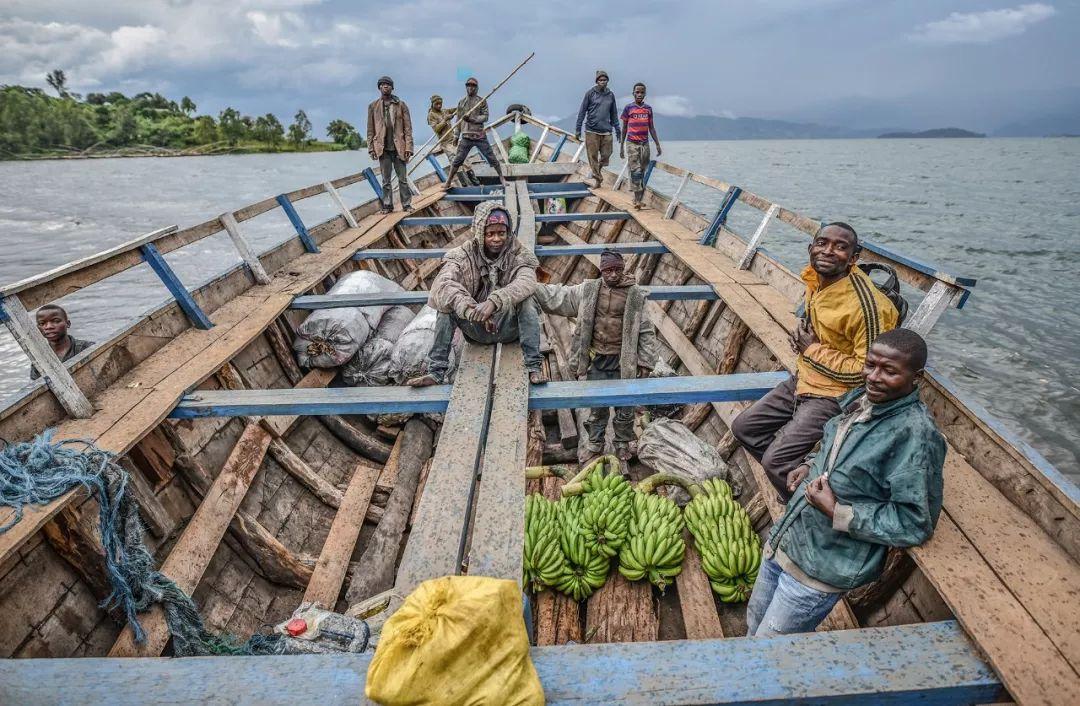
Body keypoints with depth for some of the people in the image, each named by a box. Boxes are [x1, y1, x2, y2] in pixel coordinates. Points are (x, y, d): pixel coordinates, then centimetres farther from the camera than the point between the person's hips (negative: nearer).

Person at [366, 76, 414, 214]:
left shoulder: (401, 105, 6)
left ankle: (406, 205, 10)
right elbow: (370, 129, 8)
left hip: (399, 147, -1)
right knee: (385, 180, 6)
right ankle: (387, 205, 13)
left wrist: (408, 147, -7)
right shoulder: (373, 106, 9)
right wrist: (371, 148, 0)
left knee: (403, 178, 2)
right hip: (383, 148, 1)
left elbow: (408, 128, 2)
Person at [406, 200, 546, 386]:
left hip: (509, 326, -1)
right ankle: (436, 371, -20)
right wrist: (472, 310, -44)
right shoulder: (465, 255, -7)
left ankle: (534, 366, -25)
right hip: (476, 329, 1)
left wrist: (494, 301, -48)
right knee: (448, 302, -23)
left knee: (527, 300, -29)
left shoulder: (519, 254, -7)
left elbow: (526, 282, -31)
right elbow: (442, 284, -26)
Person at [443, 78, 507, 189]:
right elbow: (459, 120, 15)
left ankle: (502, 178, 13)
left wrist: (472, 119, -20)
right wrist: (457, 136, 14)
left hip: (480, 136, -2)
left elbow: (485, 117, -7)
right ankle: (448, 181, 8)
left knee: (491, 158, 1)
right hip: (466, 137, 2)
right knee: (457, 159, 1)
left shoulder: (482, 101, 2)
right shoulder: (461, 102, 11)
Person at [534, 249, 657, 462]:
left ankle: (622, 444, 35)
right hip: (597, 359, 1)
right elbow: (556, 296, 7)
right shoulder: (588, 290, 0)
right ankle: (595, 443, 34)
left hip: (623, 361, -1)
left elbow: (646, 331, 1)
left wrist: (645, 362, 0)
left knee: (625, 407, 13)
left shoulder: (635, 295, -4)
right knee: (597, 406, 14)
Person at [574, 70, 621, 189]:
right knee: (593, 156, -3)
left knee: (606, 154, 2)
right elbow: (582, 112, 0)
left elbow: (614, 114, 18)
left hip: (606, 131, 3)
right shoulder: (590, 93, 0)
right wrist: (578, 130, -4)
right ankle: (598, 178, 7)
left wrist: (617, 130, 16)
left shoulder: (611, 95, 10)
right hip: (591, 131, -3)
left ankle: (598, 170, 29)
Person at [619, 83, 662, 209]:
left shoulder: (648, 108, 10)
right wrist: (621, 146, 4)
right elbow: (624, 128, 6)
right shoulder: (628, 108, 2)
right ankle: (638, 200, -14)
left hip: (645, 144, 4)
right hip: (632, 143, -4)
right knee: (636, 172, -13)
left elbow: (652, 128, 14)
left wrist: (658, 145, 9)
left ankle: (638, 199, 9)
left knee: (642, 172, 3)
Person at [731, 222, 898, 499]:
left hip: (834, 395, -9)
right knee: (743, 428, 10)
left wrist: (813, 349, -17)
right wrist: (802, 332, 0)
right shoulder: (815, 279, -1)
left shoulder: (867, 304, -26)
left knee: (775, 462, -17)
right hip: (803, 380, 9)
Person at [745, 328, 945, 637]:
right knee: (754, 624, 27)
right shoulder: (860, 398, 0)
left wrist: (838, 513, -23)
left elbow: (915, 524, -21)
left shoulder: (916, 434, -24)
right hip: (784, 539, 8)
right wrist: (811, 465, 3)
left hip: (821, 570, -7)